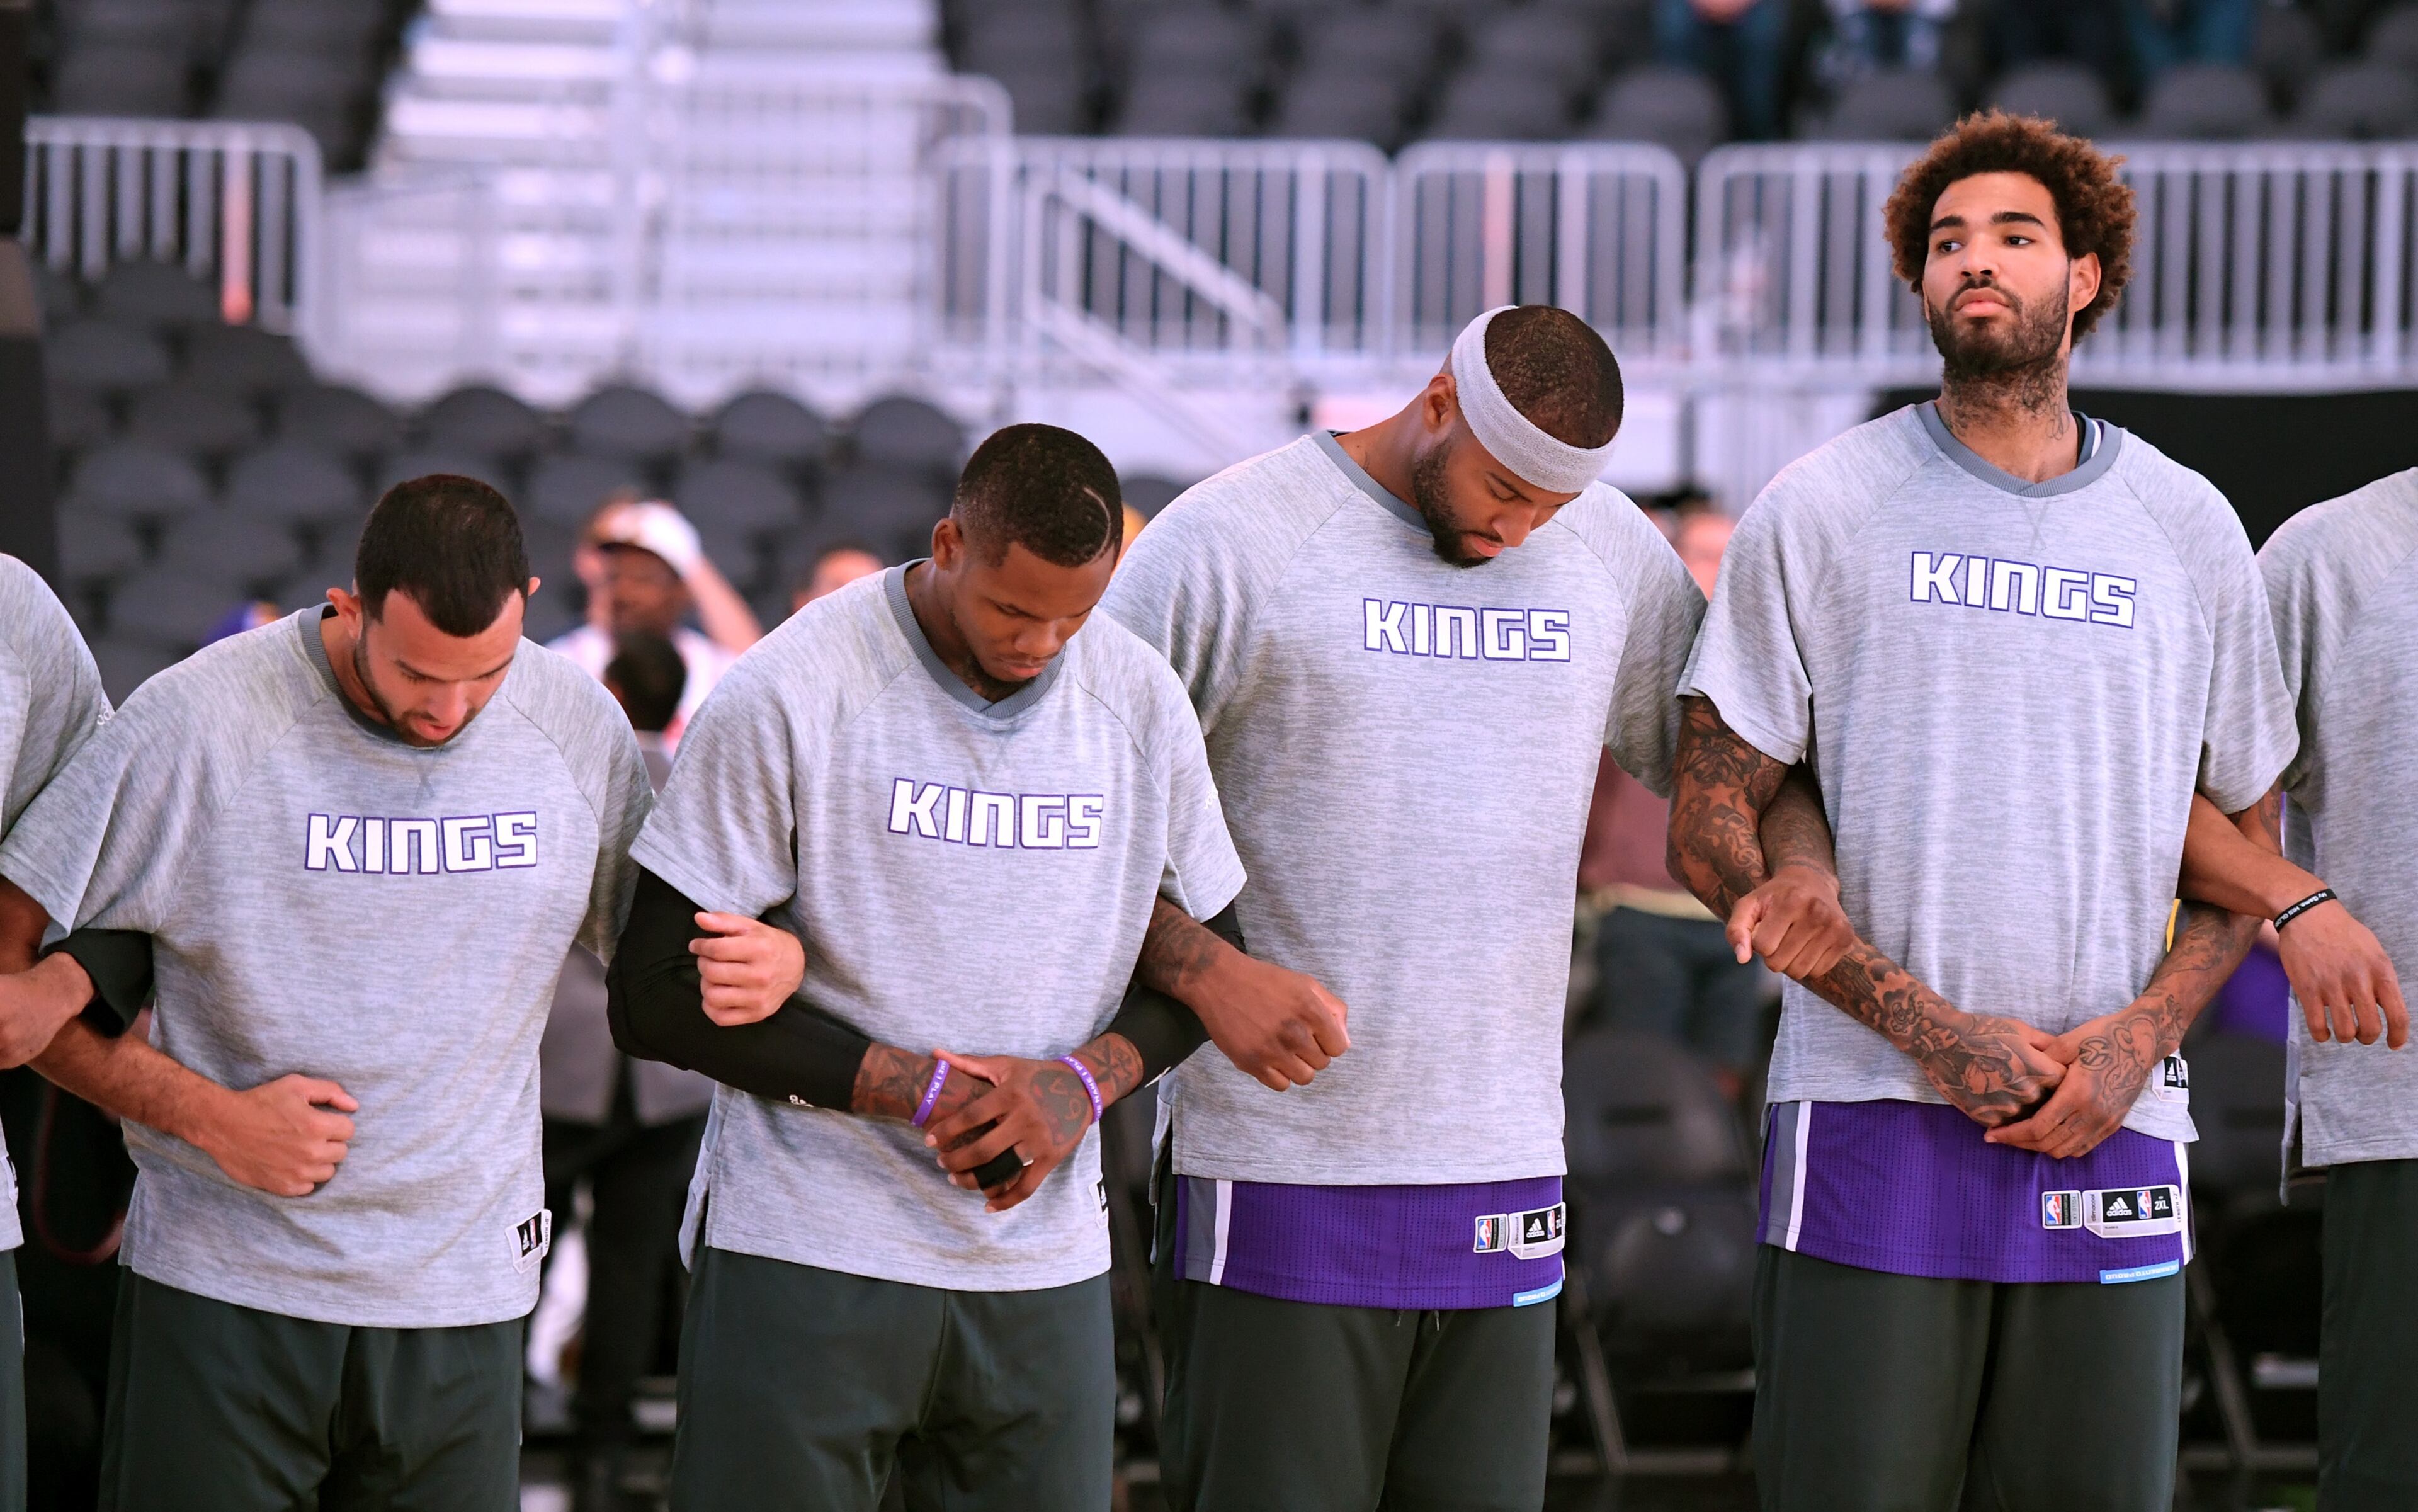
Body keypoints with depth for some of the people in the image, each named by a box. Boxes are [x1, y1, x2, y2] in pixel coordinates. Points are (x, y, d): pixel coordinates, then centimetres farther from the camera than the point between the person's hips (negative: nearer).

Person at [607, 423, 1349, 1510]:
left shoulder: (1142, 702, 5)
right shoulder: (789, 696, -9)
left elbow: (1195, 952, 15)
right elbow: (656, 996, -9)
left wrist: (1084, 1084, -7)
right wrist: (924, 1091, -12)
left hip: (1042, 1269, 4)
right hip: (808, 1248, -4)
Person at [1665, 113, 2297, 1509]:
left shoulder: (2189, 529, 12)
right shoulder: (1820, 514, 5)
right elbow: (1712, 828, 1)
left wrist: (2140, 1031, -3)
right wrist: (1932, 1031, -9)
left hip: (2110, 1133, 2)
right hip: (1877, 1120, -2)